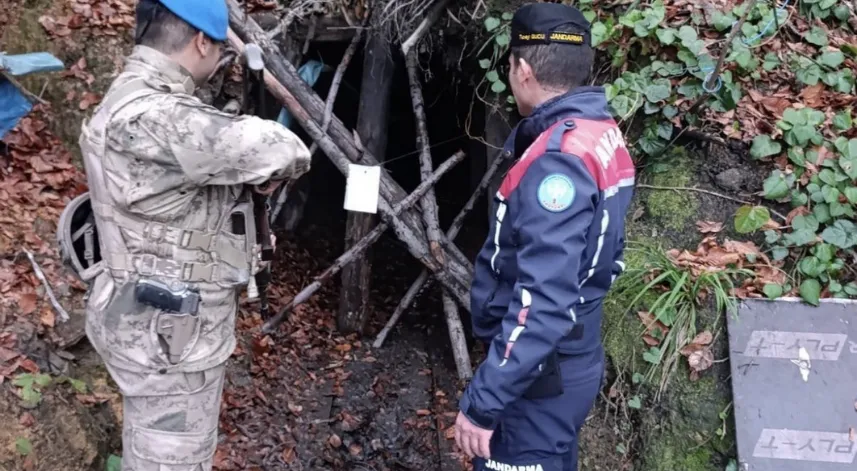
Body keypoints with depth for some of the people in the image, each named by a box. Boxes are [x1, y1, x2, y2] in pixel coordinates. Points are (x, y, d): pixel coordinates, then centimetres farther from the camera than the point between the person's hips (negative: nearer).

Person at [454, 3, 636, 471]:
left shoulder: (558, 161, -25)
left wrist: (483, 401, -26)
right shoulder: (601, 135, 5)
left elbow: (543, 302, -30)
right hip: (571, 359, 10)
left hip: (539, 376, -10)